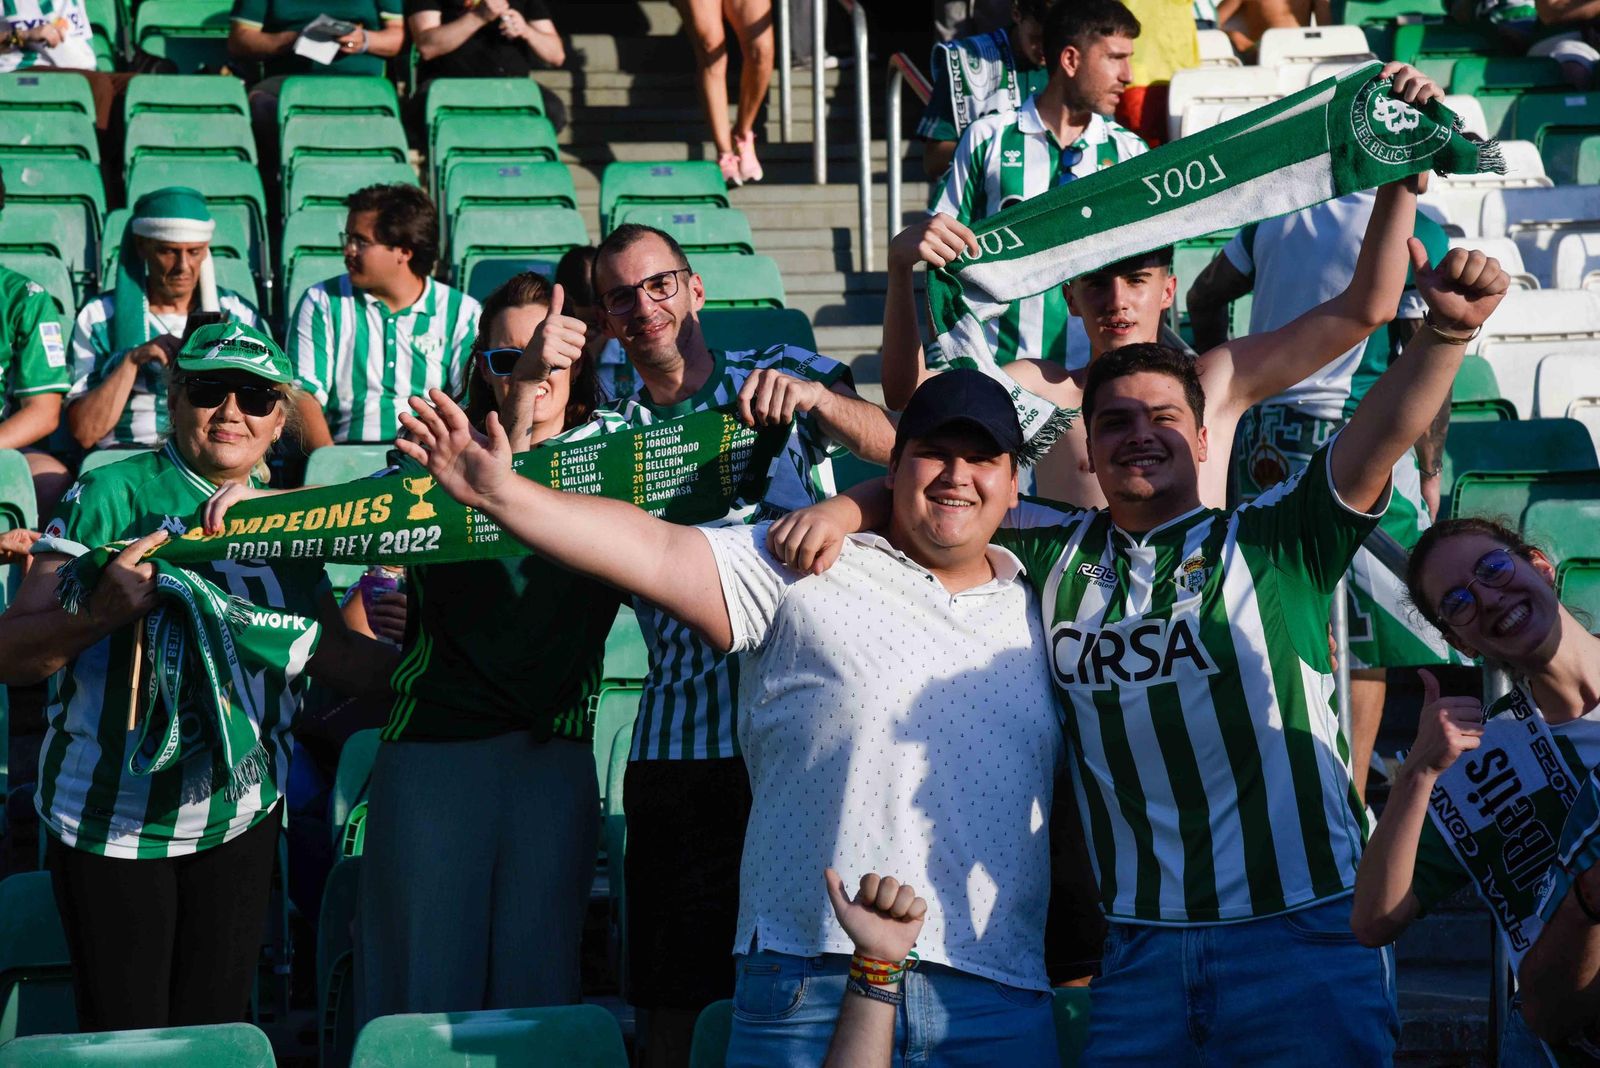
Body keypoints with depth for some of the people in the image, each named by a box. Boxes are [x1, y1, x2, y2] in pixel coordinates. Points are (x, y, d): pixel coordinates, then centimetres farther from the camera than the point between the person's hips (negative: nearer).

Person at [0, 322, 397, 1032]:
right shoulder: (113, 496, -10)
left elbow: (331, 654, 17)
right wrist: (103, 612, -31)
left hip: (238, 816, 5)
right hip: (110, 820, -5)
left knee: (216, 1030, 11)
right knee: (123, 1041, 0)